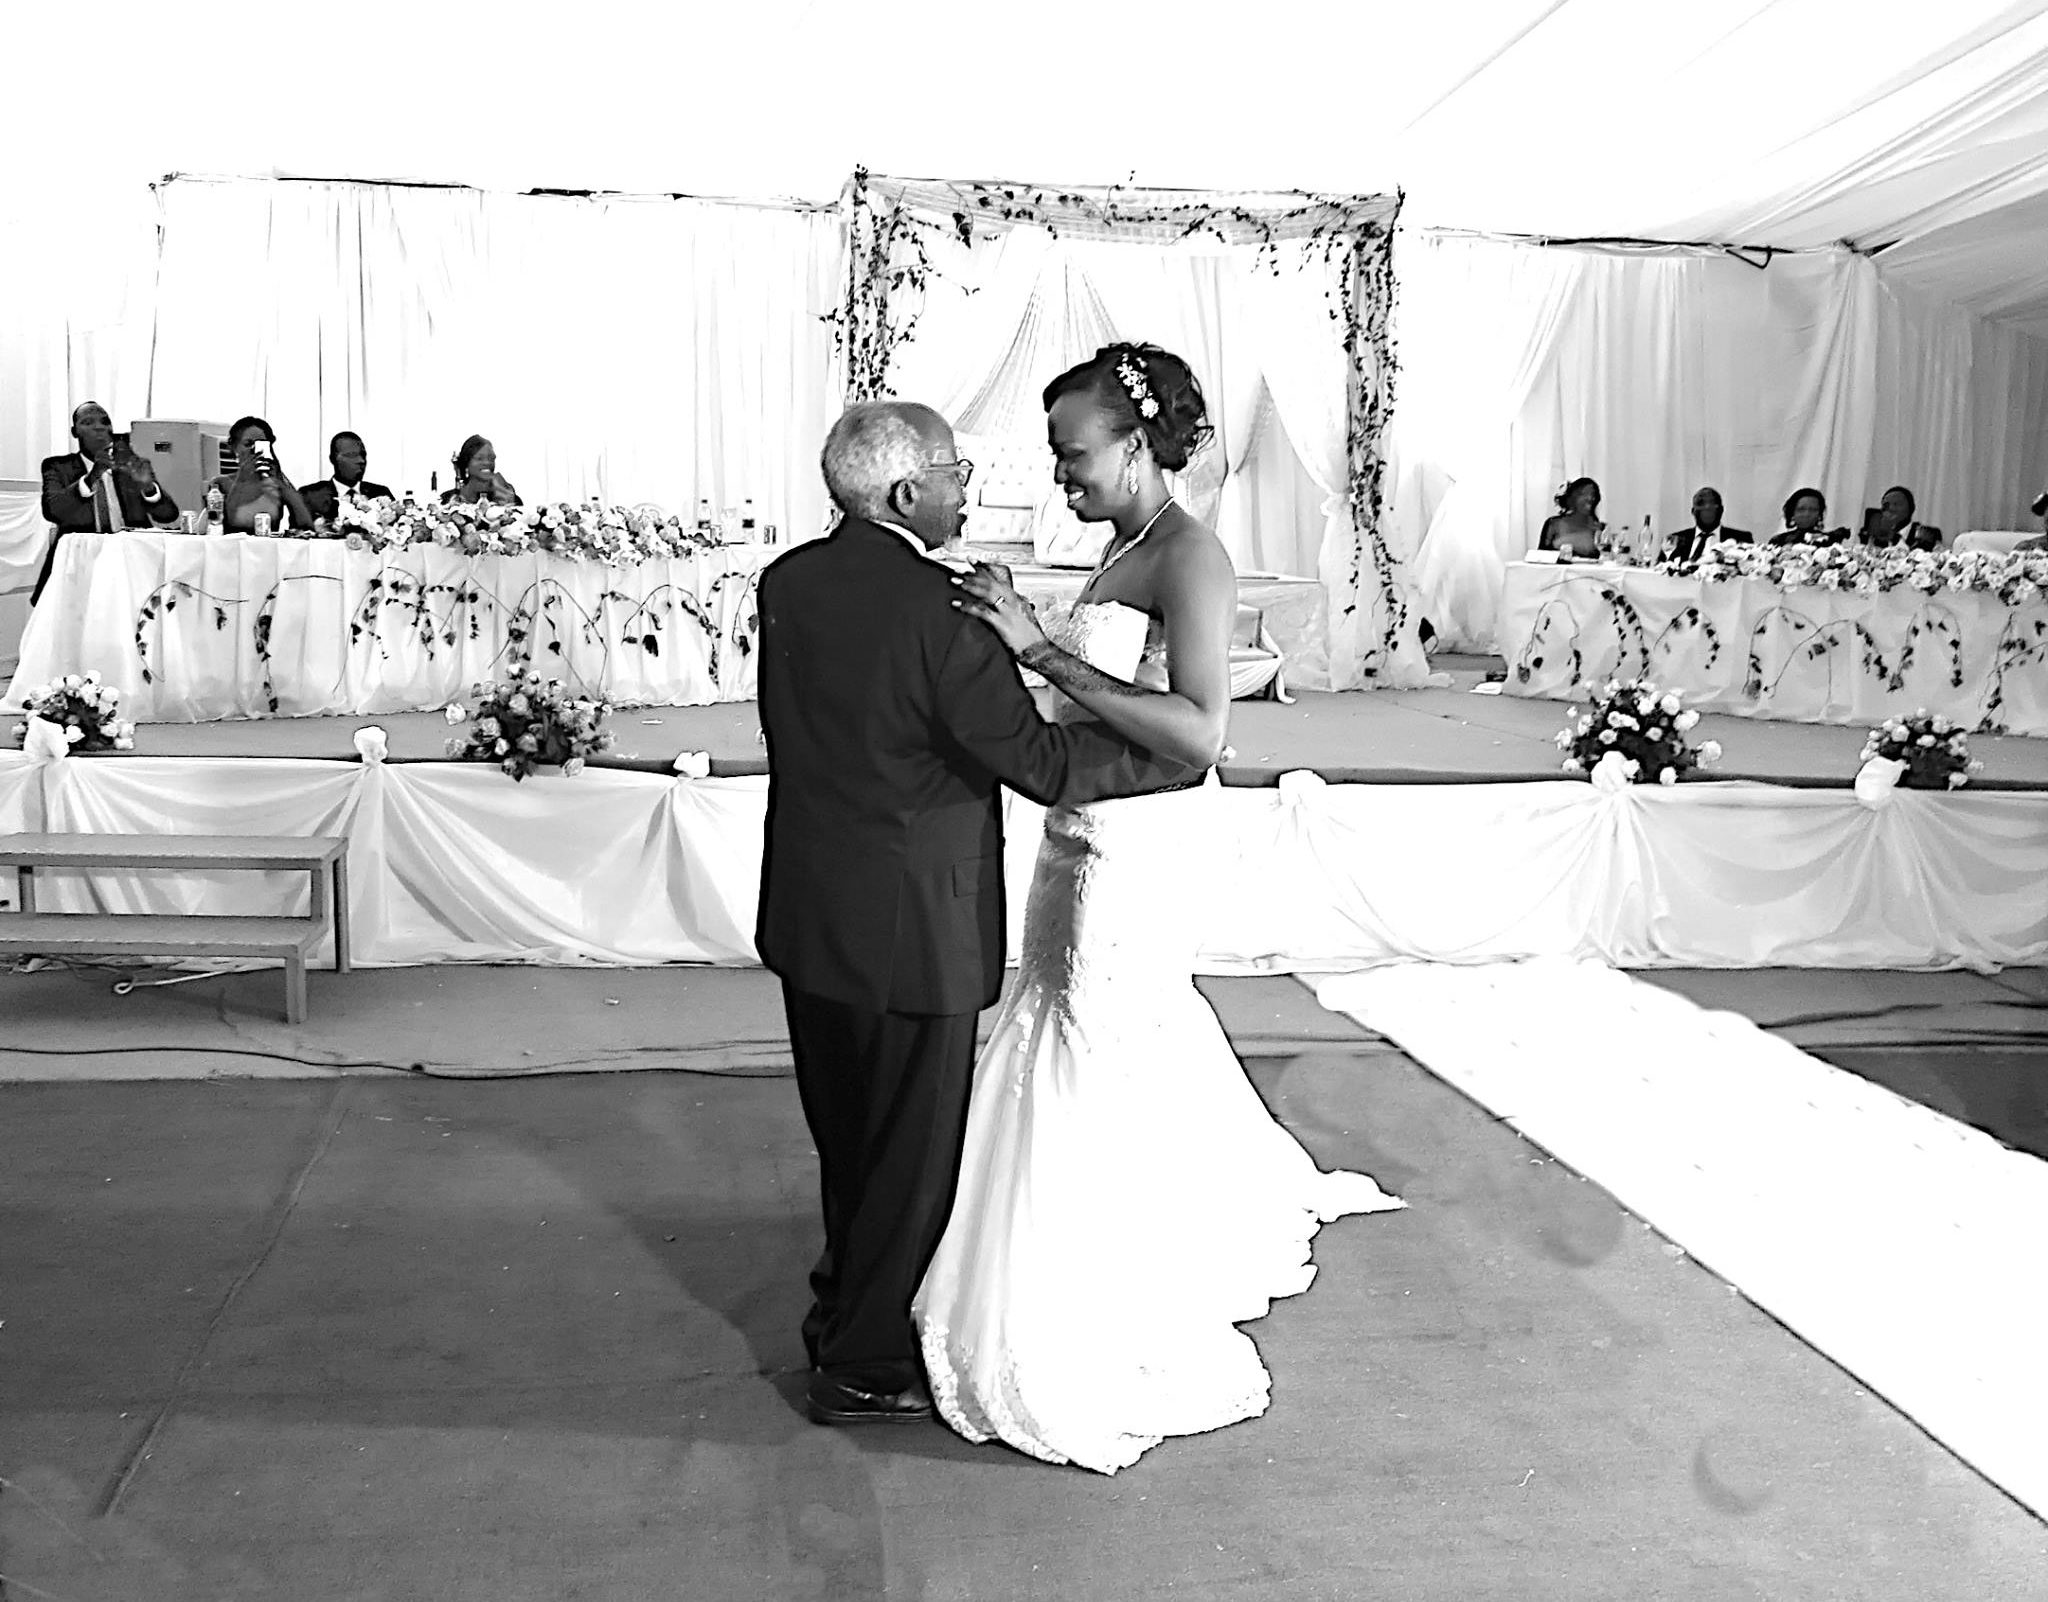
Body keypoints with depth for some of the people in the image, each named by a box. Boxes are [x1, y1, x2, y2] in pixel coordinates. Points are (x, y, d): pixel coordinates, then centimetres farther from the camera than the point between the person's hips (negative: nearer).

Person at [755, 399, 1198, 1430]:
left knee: (847, 1135, 25)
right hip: (911, 930, -8)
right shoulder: (933, 611, -23)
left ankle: (845, 1301, 45)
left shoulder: (786, 582, 1)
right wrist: (1180, 759, -8)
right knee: (912, 1150, 10)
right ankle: (865, 1367, 24)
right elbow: (1040, 761, -21)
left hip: (806, 917, 8)